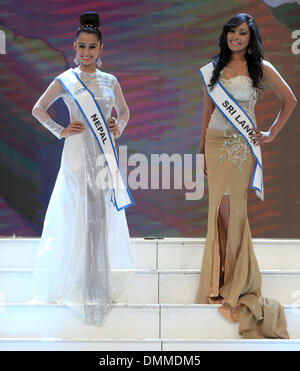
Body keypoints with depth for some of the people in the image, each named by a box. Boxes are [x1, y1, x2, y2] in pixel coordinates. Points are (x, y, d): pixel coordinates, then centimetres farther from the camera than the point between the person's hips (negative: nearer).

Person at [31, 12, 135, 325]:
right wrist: (60, 131, -3)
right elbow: (38, 109, 7)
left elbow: (124, 111, 23)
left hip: (105, 154, 3)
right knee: (78, 218, -1)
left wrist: (119, 128, 4)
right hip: (78, 153, -3)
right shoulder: (66, 80, -1)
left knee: (103, 216, 5)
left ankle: (101, 284, 17)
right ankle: (77, 284, 12)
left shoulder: (110, 81, 8)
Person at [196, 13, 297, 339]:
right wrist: (202, 150, 12)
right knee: (219, 209, 4)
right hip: (216, 144, 3)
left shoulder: (260, 68, -1)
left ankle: (236, 282, 9)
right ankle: (221, 279, 12)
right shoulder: (212, 69, 9)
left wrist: (272, 134, 1)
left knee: (233, 210, -2)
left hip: (243, 146, -3)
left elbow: (290, 100, 4)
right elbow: (207, 111, 13)